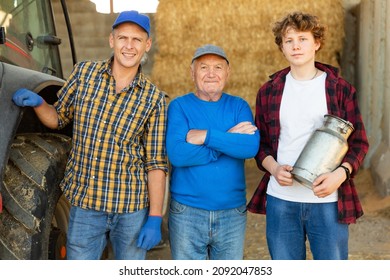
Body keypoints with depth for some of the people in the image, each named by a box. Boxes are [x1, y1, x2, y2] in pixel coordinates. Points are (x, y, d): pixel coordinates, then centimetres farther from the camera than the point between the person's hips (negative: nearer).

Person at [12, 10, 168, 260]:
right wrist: (38, 103, -9)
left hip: (132, 208, -1)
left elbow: (156, 162, -4)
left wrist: (155, 218, -8)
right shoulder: (84, 72, 0)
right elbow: (58, 119, 12)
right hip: (84, 202, 1)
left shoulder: (154, 98, -5)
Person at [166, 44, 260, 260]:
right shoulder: (179, 106, -3)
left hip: (232, 213, 2)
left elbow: (252, 146, -14)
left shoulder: (239, 106, 3)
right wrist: (229, 140, -16)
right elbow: (176, 154, -19)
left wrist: (206, 136, -18)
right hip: (187, 212, -2)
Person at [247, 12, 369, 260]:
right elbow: (260, 142, 10)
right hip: (280, 201, 2)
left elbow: (359, 142, 2)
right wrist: (274, 169, -10)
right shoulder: (269, 91, 7)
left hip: (328, 201, -1)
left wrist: (341, 173, -16)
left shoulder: (341, 89, 2)